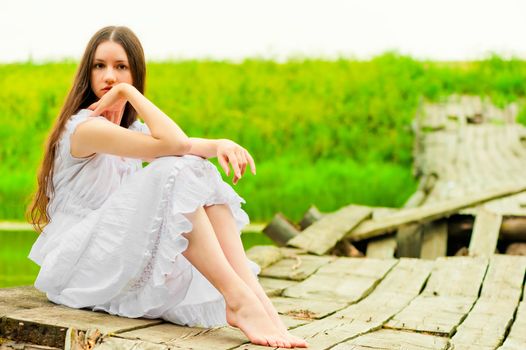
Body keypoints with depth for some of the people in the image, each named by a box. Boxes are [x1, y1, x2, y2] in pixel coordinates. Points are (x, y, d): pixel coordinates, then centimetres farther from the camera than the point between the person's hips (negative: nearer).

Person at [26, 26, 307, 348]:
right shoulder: (84, 127, -15)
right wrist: (129, 92, -18)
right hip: (78, 263, -8)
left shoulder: (130, 127, 14)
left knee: (202, 175, -12)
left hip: (123, 254, 8)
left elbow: (181, 144, -4)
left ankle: (253, 293, -27)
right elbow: (174, 143, -29)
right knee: (173, 173, -27)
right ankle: (238, 299, -33)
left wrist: (220, 145, -24)